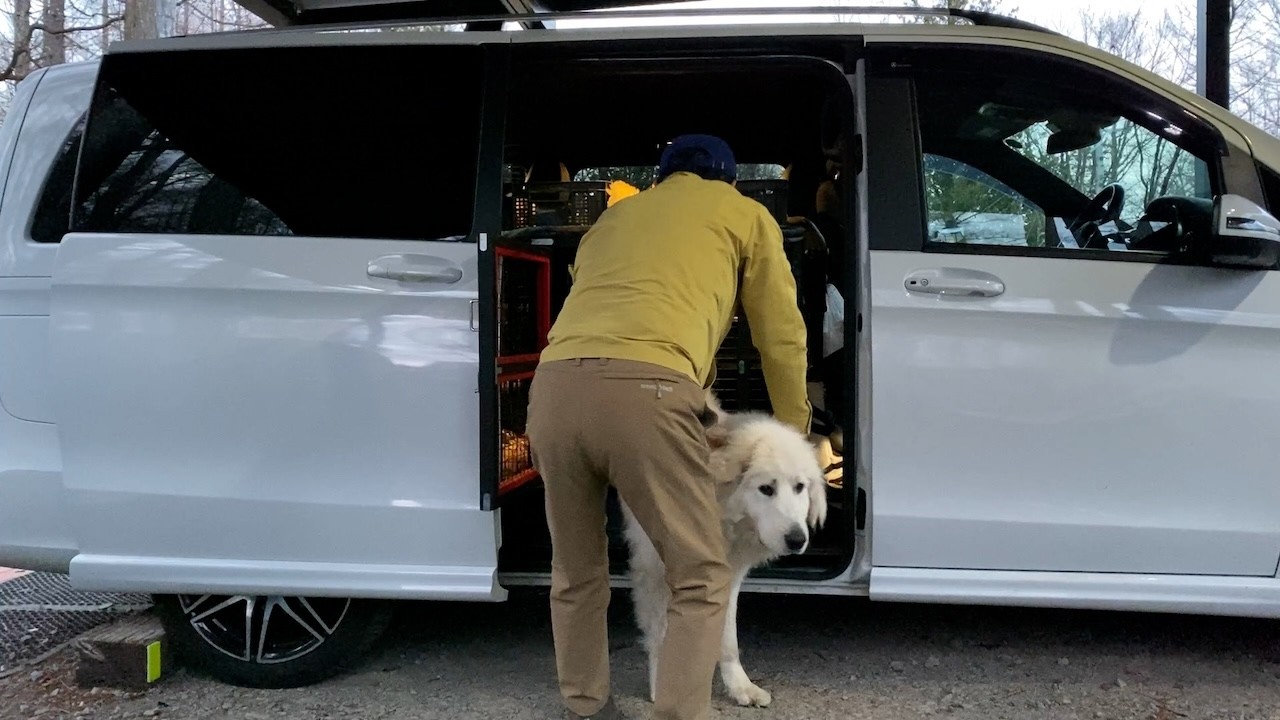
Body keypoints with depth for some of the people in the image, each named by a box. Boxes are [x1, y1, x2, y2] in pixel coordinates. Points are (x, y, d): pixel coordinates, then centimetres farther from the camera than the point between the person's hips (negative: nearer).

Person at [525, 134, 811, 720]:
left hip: (554, 383, 5)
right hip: (645, 391, -5)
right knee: (700, 580, 8)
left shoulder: (614, 216, 37)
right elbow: (781, 332, 26)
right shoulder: (743, 213, 25)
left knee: (576, 574, 21)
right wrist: (792, 427, 40)